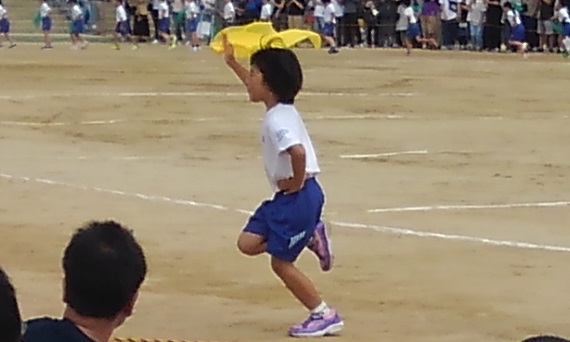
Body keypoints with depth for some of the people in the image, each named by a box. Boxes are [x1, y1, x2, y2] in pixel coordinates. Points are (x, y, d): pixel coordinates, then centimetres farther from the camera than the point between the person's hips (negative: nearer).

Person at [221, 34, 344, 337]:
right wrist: (231, 62, 37)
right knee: (248, 243, 7)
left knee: (281, 262, -1)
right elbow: (255, 85, 34)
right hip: (285, 196, 9)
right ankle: (311, 236, 13)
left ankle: (325, 316, 6)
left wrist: (297, 183, -24)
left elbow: (297, 151, -40)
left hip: (298, 196, -9)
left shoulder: (277, 120, -21)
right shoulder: (279, 109, 10)